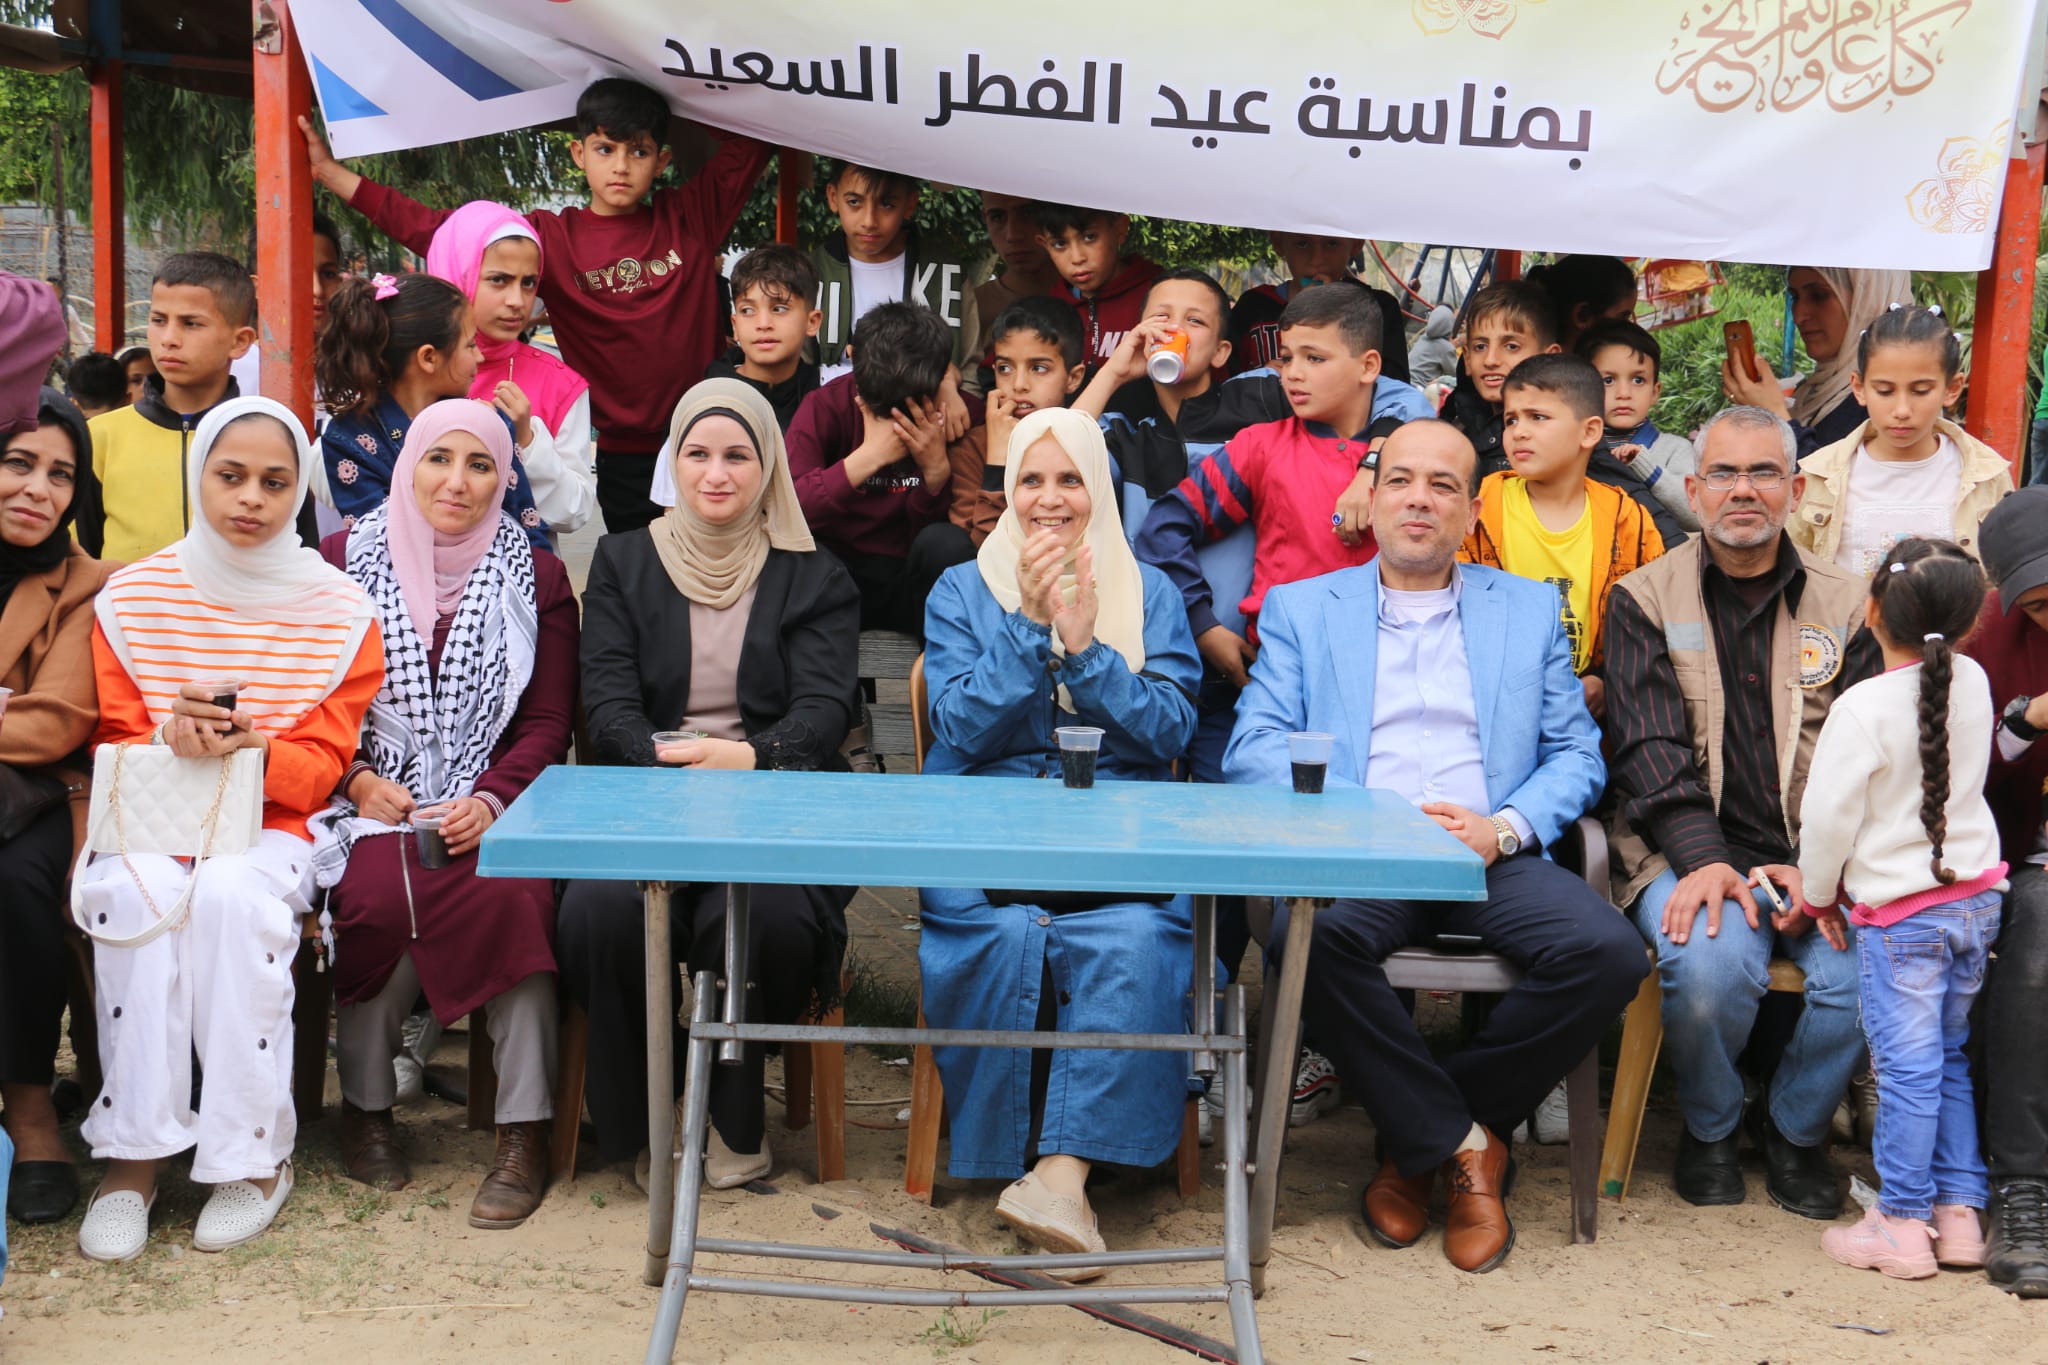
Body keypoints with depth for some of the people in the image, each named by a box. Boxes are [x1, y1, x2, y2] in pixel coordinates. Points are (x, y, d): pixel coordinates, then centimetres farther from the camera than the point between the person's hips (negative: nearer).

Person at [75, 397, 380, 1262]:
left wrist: (255, 751, -22)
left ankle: (255, 1151, -22)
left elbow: (323, 763, 1)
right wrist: (171, 743, -17)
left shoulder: (341, 612, 3)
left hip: (272, 825, -1)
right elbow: (112, 743, 7)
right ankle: (133, 1152, -27)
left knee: (231, 894, -34)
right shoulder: (131, 597, 6)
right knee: (137, 890, -33)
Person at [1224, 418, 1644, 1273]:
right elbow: (1253, 748, 3)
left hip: (1495, 856, 2)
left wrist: (1504, 827, -8)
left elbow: (1577, 754, 13)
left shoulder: (1532, 609, 21)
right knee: (1310, 940, -35)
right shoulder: (1301, 608, 16)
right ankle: (1461, 1143, -13)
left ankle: (1416, 1146, -7)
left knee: (1608, 954, -27)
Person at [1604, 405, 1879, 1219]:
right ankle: (1709, 1127, 2)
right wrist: (1705, 860, -19)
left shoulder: (1845, 607, 13)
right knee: (1710, 963, -31)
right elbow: (1651, 749, -4)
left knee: (1866, 971, -26)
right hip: (1689, 853, -2)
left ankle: (1792, 1126, 6)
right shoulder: (1644, 601, 7)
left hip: (1814, 858, 2)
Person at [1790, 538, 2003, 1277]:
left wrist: (1816, 894, 1)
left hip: (1900, 911, -6)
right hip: (1977, 896, 7)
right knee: (1949, 1061, 16)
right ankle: (1960, 1213, 19)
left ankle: (1902, 1224, 6)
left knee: (1907, 1070, -1)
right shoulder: (1974, 684, 1)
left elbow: (1831, 817, -14)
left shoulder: (1864, 706, -19)